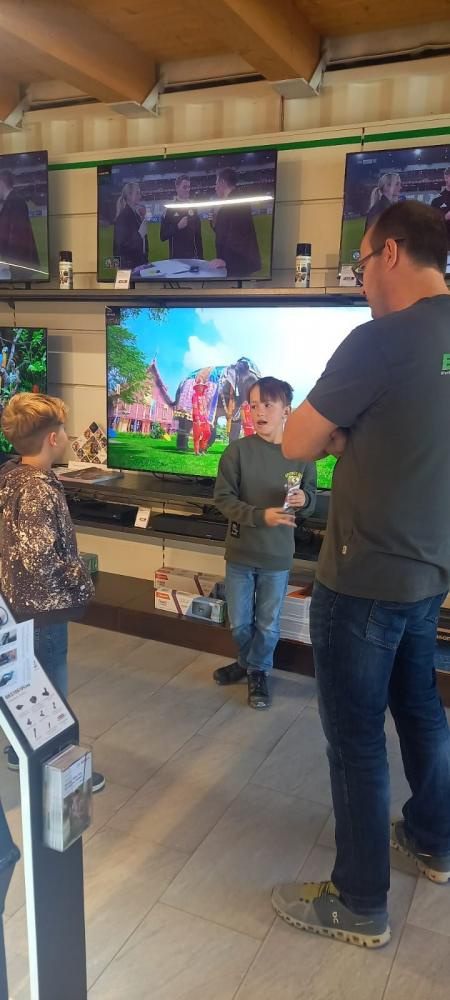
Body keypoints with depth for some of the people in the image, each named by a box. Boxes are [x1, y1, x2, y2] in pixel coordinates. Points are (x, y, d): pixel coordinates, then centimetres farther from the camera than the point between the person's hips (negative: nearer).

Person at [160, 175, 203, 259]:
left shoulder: (193, 209, 8)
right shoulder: (170, 209, -3)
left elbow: (198, 235, 12)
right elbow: (163, 236, -6)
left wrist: (200, 256, 7)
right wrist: (178, 226, -18)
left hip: (192, 256, 3)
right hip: (176, 257, -3)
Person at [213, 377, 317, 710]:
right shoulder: (238, 450, -11)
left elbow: (312, 500, 4)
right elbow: (223, 497, -10)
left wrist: (304, 500, -20)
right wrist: (261, 516, -22)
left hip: (277, 556, 0)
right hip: (240, 551, 1)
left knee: (268, 623, 14)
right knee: (239, 622, 16)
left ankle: (258, 670, 37)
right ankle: (249, 662, 42)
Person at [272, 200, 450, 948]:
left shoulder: (382, 340, -20)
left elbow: (297, 444, -14)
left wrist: (338, 430, 3)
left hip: (364, 576, -8)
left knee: (355, 735, 6)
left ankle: (360, 905, 24)